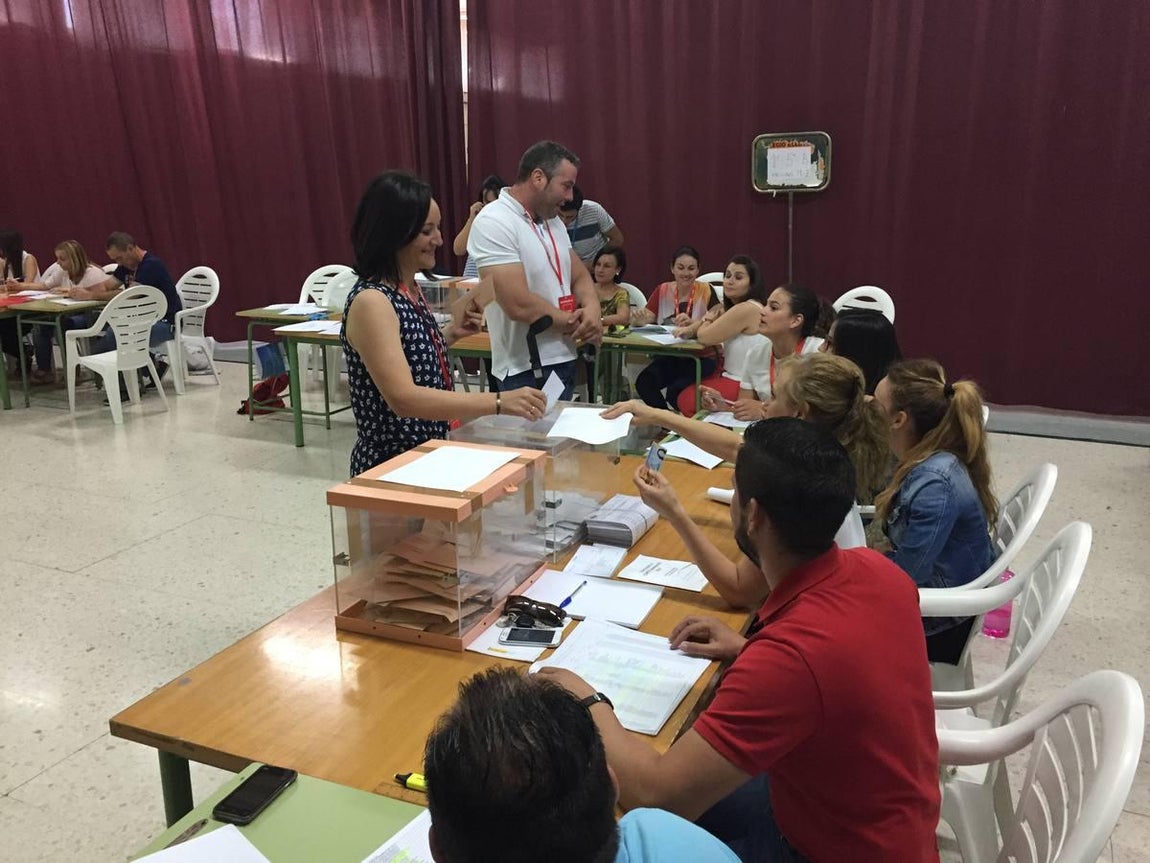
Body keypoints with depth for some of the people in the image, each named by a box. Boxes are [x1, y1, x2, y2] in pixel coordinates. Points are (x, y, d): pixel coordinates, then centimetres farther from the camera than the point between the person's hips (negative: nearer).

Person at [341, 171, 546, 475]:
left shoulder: (410, 289, 4)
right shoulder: (371, 302, -21)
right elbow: (403, 398, -32)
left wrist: (449, 336, 2)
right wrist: (497, 402, -38)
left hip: (427, 455, 8)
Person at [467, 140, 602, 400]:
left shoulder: (552, 220, 11)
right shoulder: (494, 223, -17)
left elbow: (580, 276, 15)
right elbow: (519, 305, -24)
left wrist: (592, 309, -9)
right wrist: (571, 322, -8)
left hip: (565, 360, 9)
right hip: (527, 371, -8)